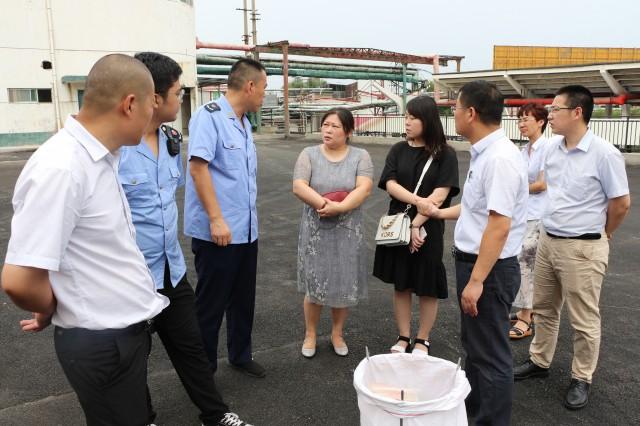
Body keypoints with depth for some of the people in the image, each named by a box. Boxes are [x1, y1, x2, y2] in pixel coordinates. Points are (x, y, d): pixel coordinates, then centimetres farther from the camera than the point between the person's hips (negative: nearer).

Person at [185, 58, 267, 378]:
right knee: (211, 304, 6)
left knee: (243, 300, 19)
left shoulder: (244, 122, 13)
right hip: (217, 232, -8)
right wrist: (216, 219, -22)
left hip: (246, 230, 8)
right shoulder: (209, 116, -14)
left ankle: (240, 356, 37)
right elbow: (198, 168, -21)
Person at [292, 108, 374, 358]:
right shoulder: (309, 154, 1)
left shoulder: (360, 156, 0)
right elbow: (298, 187, -10)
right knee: (314, 286, 5)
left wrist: (339, 207, -26)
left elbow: (364, 189, -13)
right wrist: (322, 203, -24)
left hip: (347, 232, 1)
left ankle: (337, 333, 29)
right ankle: (310, 334, 25)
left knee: (344, 286, 8)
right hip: (315, 231, 0)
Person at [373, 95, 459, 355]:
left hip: (428, 229, -3)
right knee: (401, 285, 11)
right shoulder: (398, 150, 4)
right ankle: (403, 338, 26)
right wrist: (420, 201, -19)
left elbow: (439, 196, -13)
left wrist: (416, 224, -16)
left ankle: (422, 341, 25)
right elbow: (391, 185, -7)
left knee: (427, 288, 7)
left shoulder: (445, 154, -6)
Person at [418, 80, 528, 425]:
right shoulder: (484, 153, 8)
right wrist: (438, 212, 29)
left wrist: (477, 280, -26)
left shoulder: (500, 158, -23)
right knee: (474, 344, 25)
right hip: (473, 261, 10)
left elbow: (499, 226, -28)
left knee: (490, 354, 6)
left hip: (489, 269, -10)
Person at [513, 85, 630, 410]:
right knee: (543, 309, 19)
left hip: (582, 249, -6)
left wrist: (598, 236, 4)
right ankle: (539, 361, 37)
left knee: (583, 320, 8)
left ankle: (581, 379, 25)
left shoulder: (604, 154, -16)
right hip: (548, 241, 7)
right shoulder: (552, 149, 3)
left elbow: (621, 203, -9)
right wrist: (553, 231, 15)